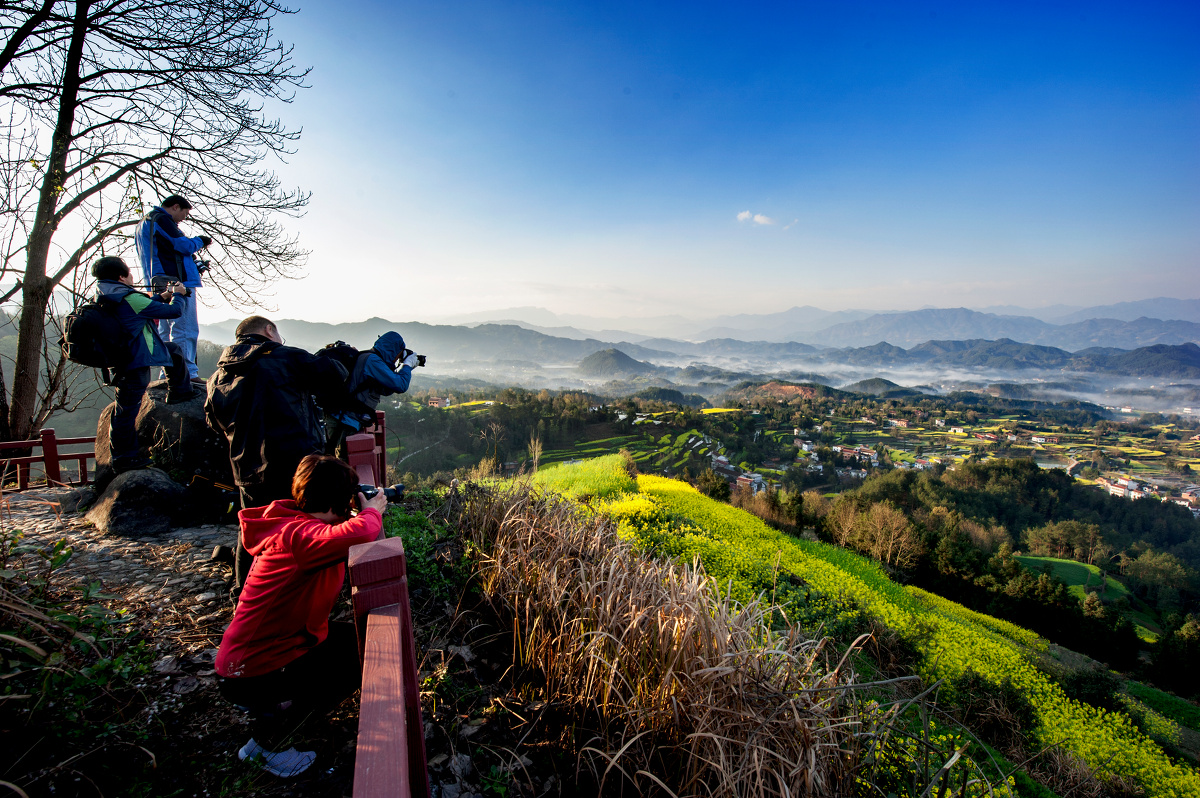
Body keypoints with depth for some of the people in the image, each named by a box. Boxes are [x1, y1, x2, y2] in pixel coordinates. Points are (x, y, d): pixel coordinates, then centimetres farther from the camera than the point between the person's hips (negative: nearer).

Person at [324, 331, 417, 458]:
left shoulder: (366, 358, 19)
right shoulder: (373, 360, -13)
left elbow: (386, 390, 25)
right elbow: (400, 386, -19)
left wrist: (406, 368, 21)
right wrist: (408, 365, 0)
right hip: (344, 423, -11)